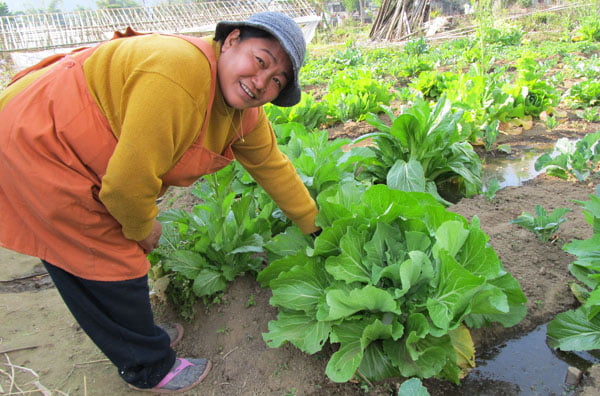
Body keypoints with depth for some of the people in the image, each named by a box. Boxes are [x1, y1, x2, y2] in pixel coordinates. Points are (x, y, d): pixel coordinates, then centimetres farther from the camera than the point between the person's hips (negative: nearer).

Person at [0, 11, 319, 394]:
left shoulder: (245, 111, -4)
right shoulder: (179, 74, -34)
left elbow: (272, 165, 7)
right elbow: (128, 180, -30)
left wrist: (313, 223, 14)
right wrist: (142, 228, -10)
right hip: (34, 147, -9)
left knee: (124, 248, 20)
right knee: (113, 267, 0)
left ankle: (140, 333, 45)